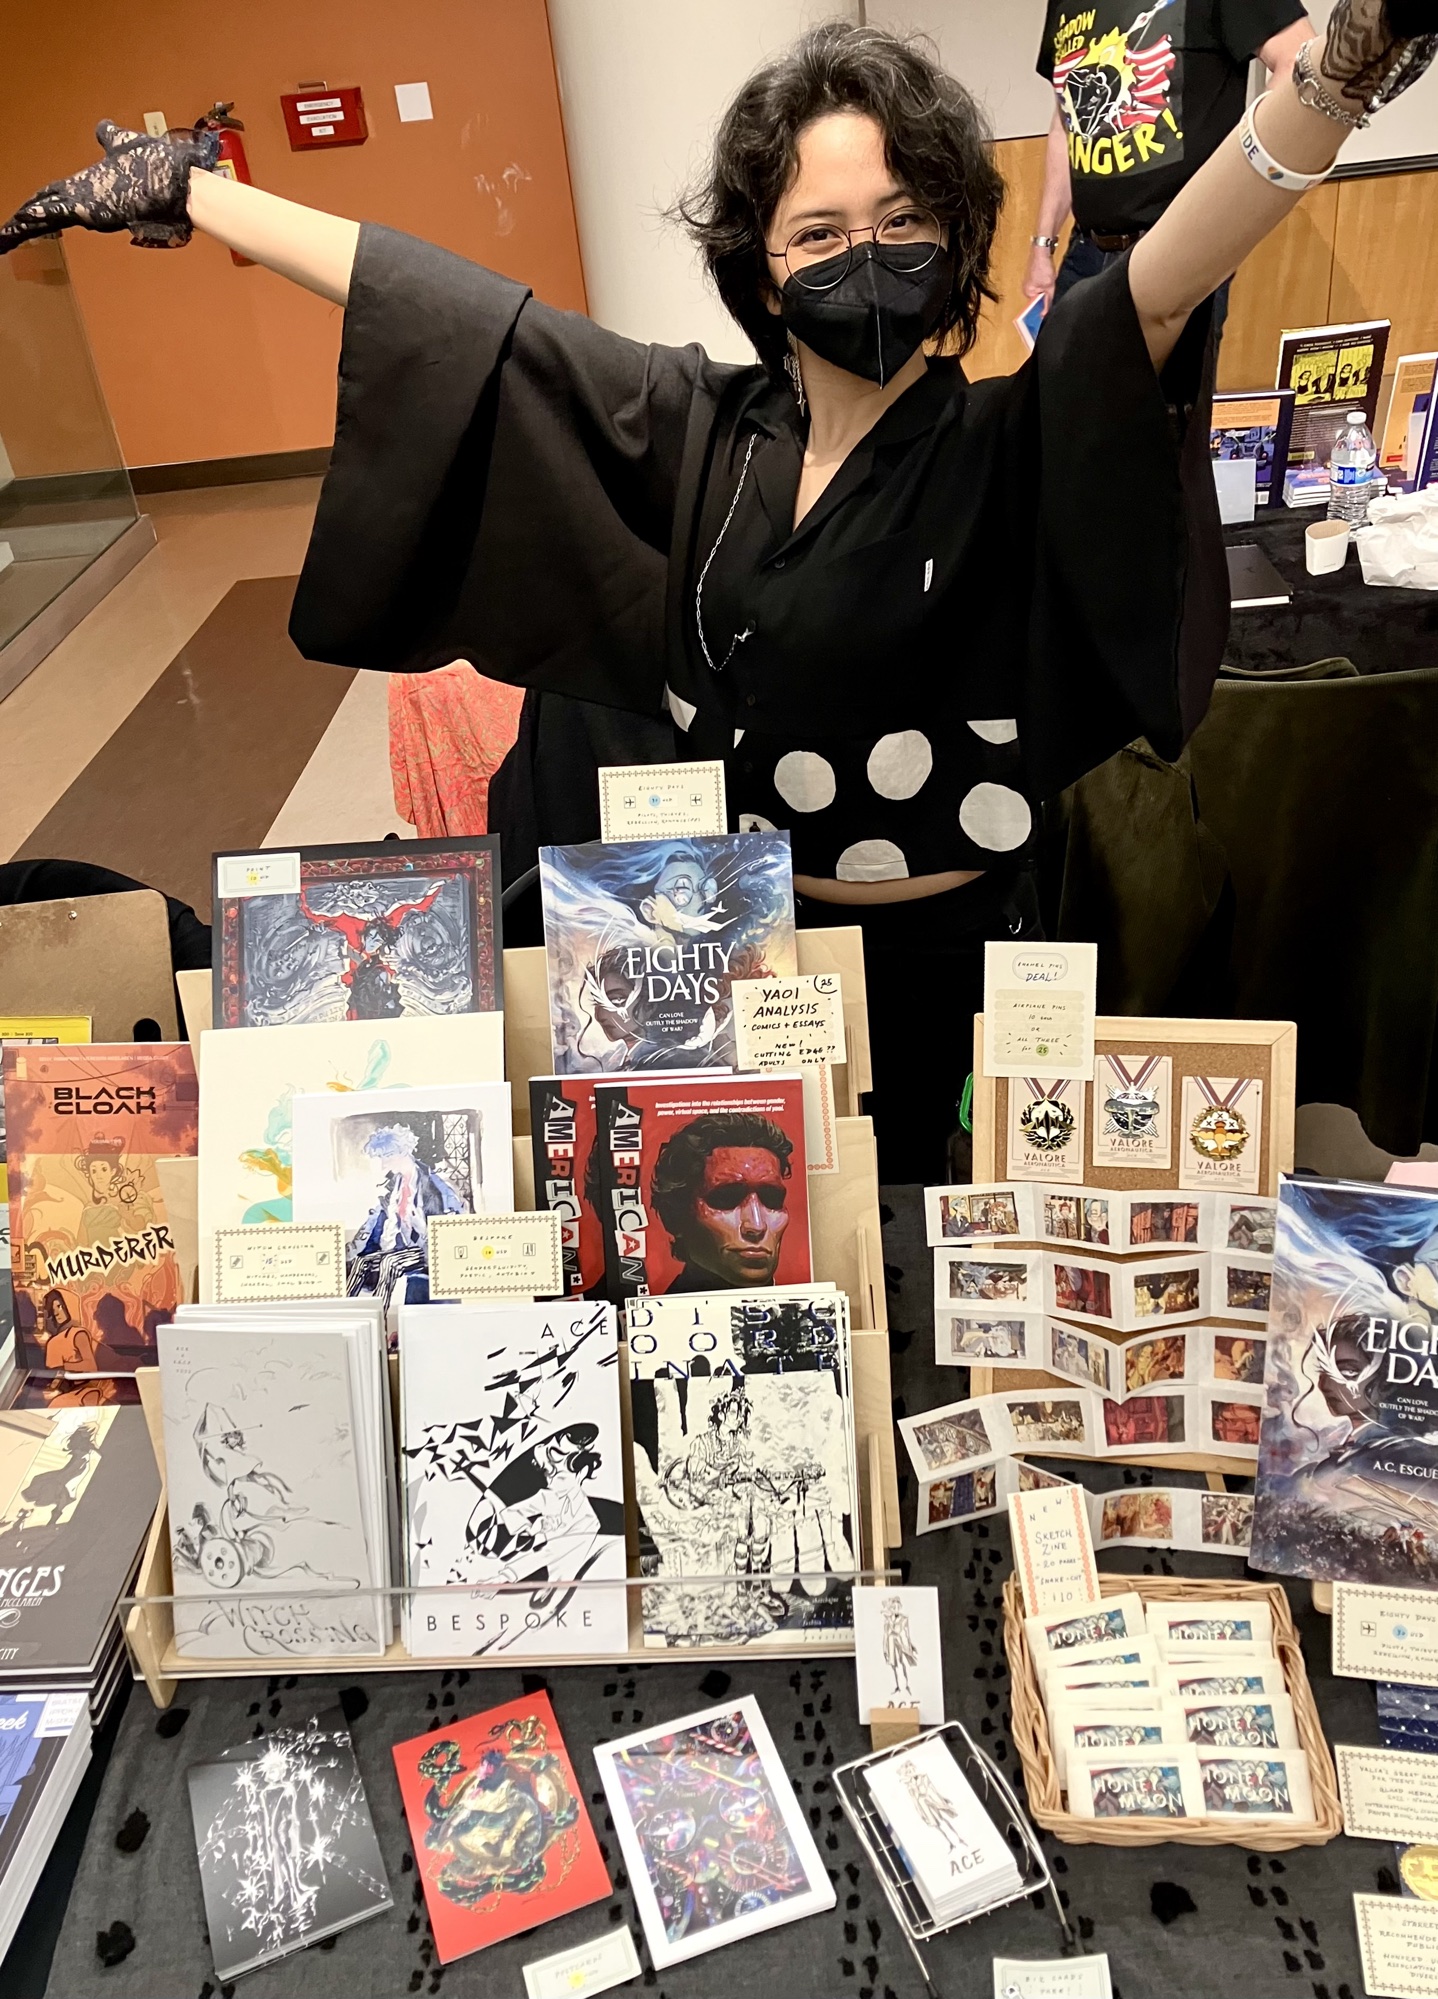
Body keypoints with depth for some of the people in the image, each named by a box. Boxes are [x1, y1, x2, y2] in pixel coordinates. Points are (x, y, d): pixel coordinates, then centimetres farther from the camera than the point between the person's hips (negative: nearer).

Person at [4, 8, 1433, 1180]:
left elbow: (1166, 281, -28)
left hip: (941, 969, -2)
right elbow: (452, 313, 0)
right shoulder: (696, 430, -3)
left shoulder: (1011, 447, -11)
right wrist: (187, 195, 4)